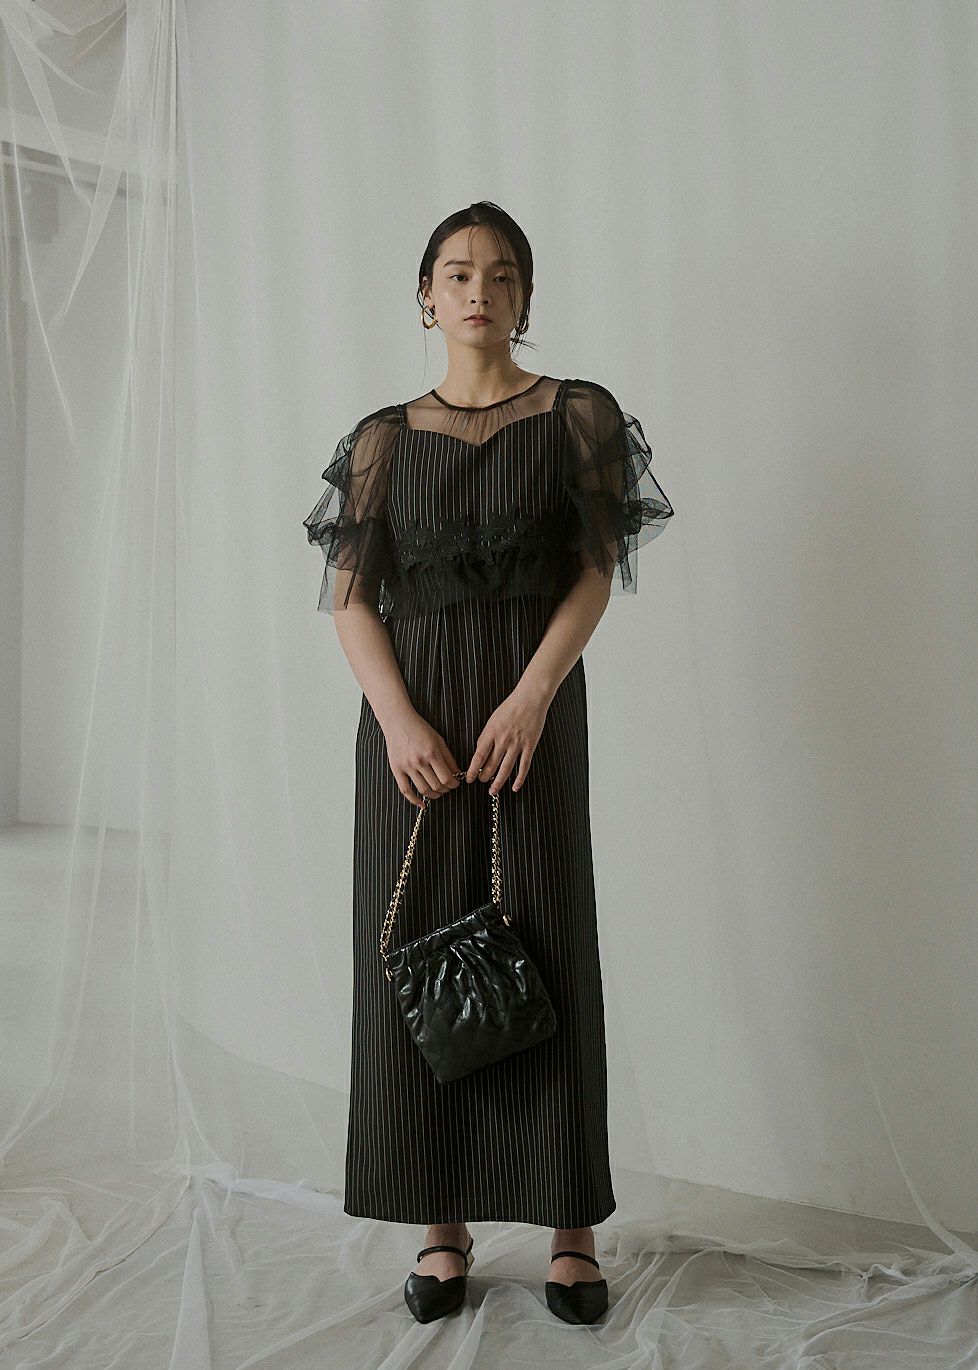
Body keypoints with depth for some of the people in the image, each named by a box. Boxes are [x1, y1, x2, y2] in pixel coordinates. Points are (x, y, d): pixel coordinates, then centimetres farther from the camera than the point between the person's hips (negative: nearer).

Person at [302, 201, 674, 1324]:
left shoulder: (578, 414, 6)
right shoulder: (385, 438, 10)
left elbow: (598, 570, -1)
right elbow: (349, 595, 3)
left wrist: (530, 699, -15)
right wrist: (400, 720, -12)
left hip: (533, 703, -2)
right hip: (409, 707, 2)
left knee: (544, 948, 0)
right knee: (415, 951, 2)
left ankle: (571, 1226, 11)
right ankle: (444, 1225, 13)